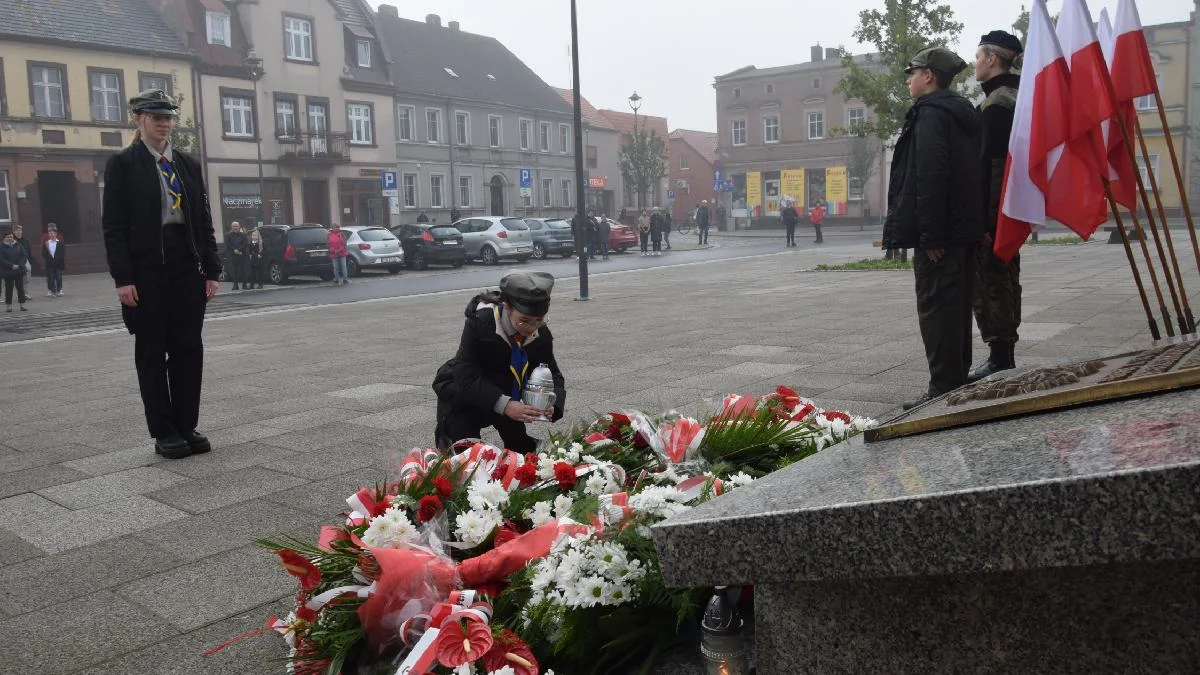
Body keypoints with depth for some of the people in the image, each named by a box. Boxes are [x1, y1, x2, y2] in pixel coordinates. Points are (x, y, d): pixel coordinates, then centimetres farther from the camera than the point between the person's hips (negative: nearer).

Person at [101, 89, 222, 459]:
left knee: (188, 348, 5)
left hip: (187, 266, 4)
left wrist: (211, 271, 5)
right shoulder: (122, 163, 0)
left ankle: (187, 426, 15)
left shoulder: (189, 164, 12)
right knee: (152, 350, 3)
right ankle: (164, 432, 10)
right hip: (146, 269, -4)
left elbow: (204, 220, 11)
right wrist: (123, 278, -13)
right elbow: (113, 224, -5)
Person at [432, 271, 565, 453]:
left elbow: (552, 374, -9)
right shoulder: (480, 322, -31)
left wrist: (552, 403, -34)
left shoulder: (541, 334, -16)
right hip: (460, 395, -4)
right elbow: (467, 377, -36)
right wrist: (504, 405, -50)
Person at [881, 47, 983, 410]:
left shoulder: (930, 113, -11)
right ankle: (958, 382, 22)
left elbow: (930, 176, -21)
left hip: (939, 231, -10)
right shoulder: (964, 112, 20)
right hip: (964, 228, 10)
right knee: (956, 305, 14)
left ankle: (942, 389, -5)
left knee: (936, 308, -7)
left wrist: (930, 234, -22)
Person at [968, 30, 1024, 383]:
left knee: (991, 280, -6)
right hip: (1013, 205, 10)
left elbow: (988, 162, -19)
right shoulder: (1016, 96, 16)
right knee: (1004, 280, 14)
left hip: (994, 205, -10)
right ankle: (1004, 358, 22)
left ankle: (1000, 360, -2)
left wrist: (981, 218, -21)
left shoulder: (996, 102, -14)